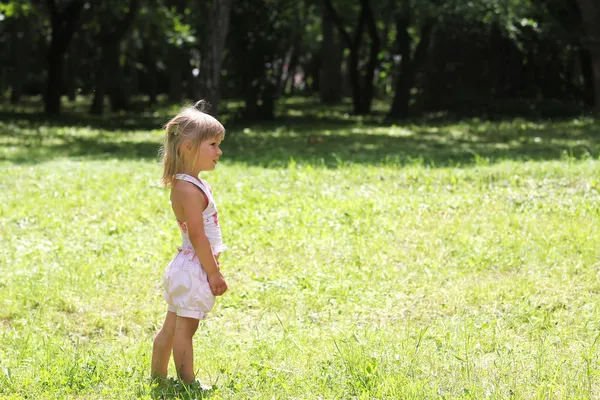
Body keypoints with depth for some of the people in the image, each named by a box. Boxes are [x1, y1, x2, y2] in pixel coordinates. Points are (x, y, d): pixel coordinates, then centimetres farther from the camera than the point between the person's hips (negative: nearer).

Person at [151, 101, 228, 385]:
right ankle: (188, 384, 2)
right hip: (194, 268, -10)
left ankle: (157, 377, 26)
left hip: (186, 266, 10)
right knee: (185, 330, -4)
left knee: (172, 327, 17)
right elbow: (197, 236, -23)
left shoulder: (189, 184, 11)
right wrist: (214, 273, -19)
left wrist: (211, 268, 19)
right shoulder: (190, 189, -21)